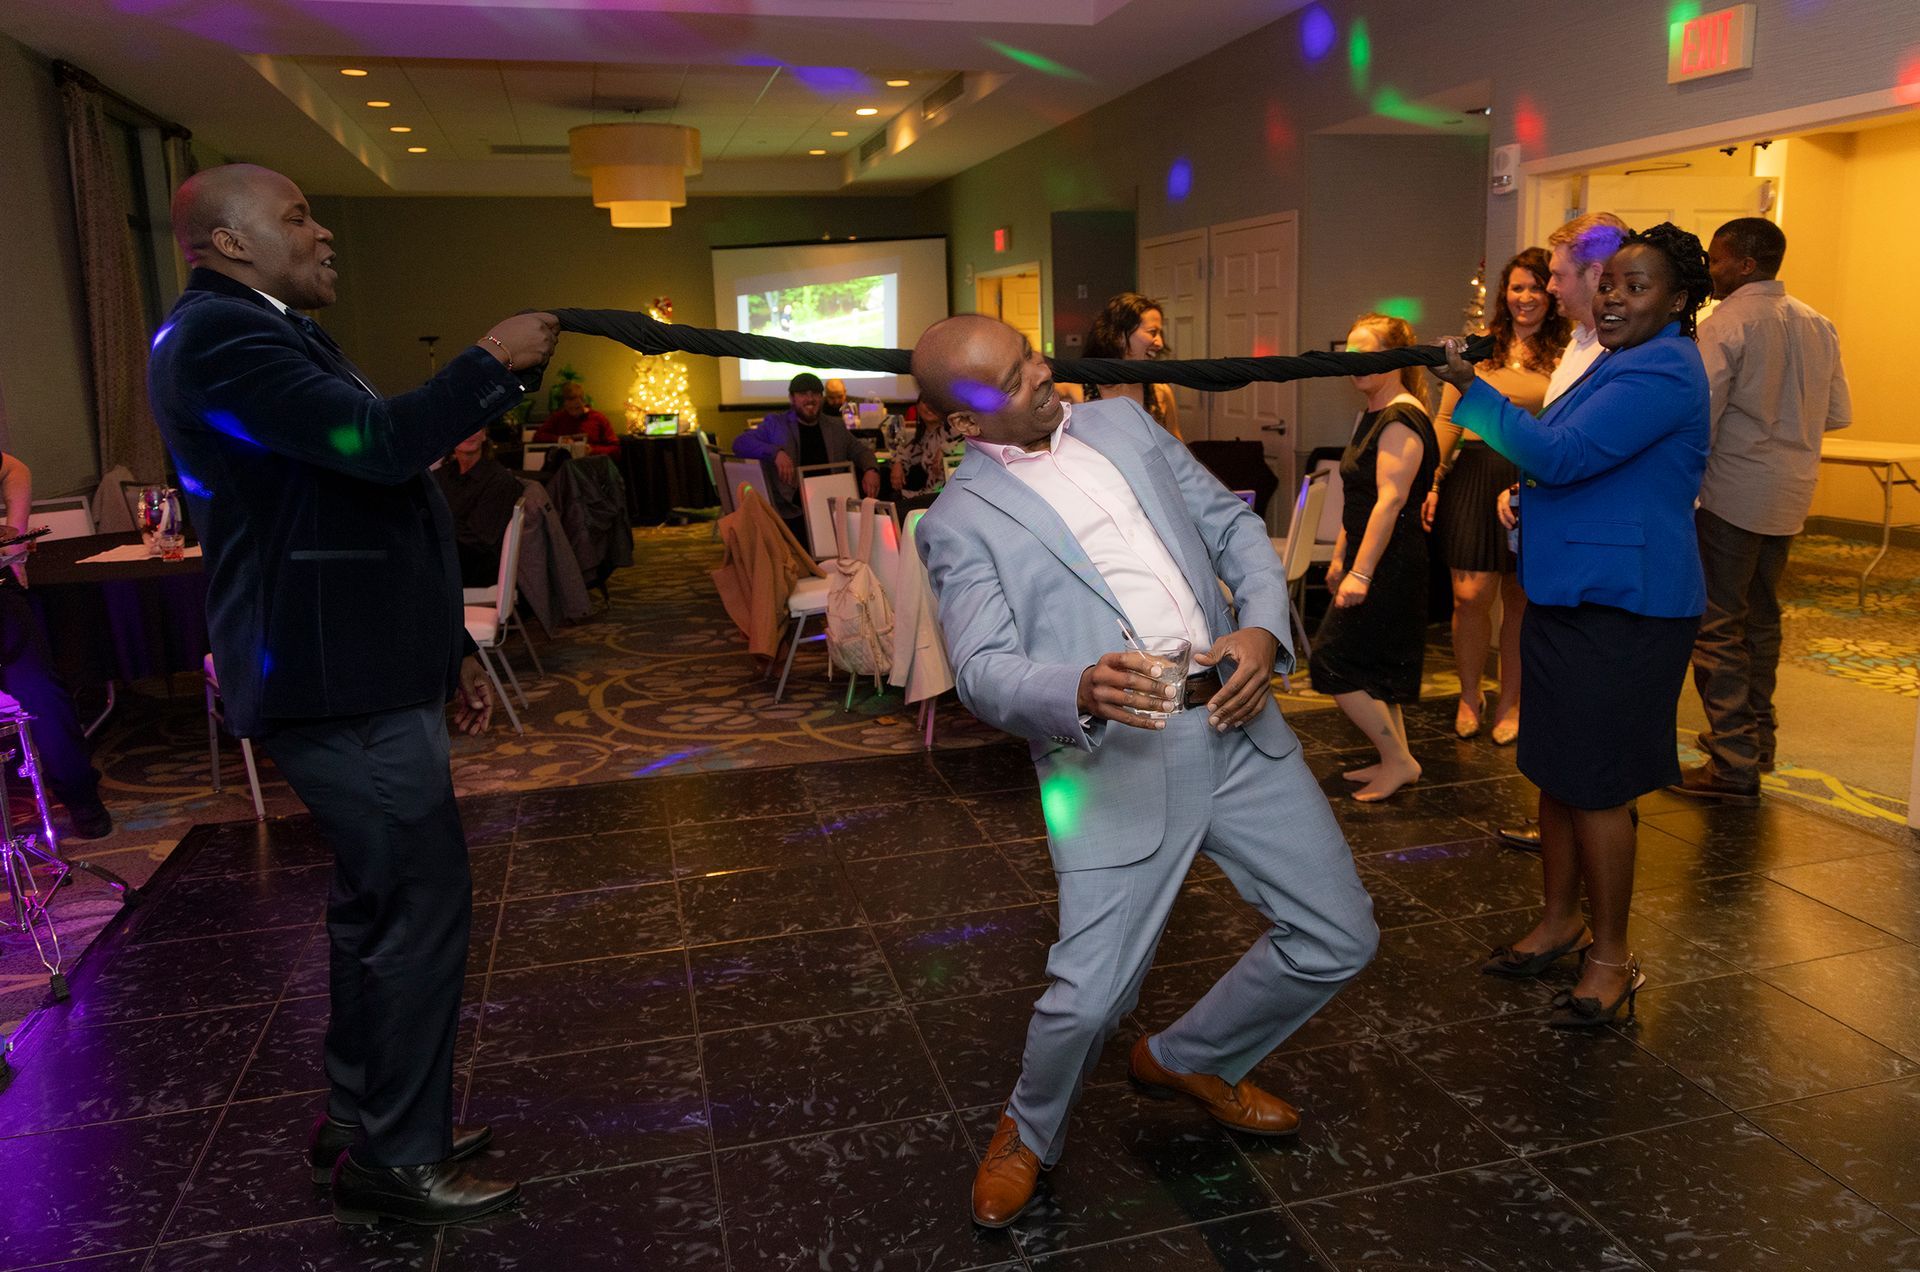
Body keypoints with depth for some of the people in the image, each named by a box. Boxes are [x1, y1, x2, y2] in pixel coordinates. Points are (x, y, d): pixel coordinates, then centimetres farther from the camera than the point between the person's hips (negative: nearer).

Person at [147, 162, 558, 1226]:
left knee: (378, 903, 18)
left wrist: (447, 649, 20)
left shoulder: (271, 338, 20)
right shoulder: (218, 334, -13)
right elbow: (380, 443, -28)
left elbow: (364, 519, 21)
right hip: (339, 691, -11)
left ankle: (358, 1117, 33)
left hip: (360, 678, 11)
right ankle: (394, 1160, 11)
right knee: (420, 905, -4)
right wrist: (493, 362, -13)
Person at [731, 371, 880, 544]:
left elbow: (860, 450, 27)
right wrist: (776, 452, -18)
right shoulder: (775, 424, 10)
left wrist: (871, 470, 2)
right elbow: (740, 443, 0)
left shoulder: (836, 426, 20)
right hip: (794, 514, -5)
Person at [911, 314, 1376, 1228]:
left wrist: (1262, 625, -5)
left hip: (1237, 728, 5)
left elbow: (1234, 526, 14)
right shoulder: (960, 520, -3)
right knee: (1089, 996, -11)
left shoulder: (1123, 423, 12)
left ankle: (1189, 1060, 36)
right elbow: (984, 671, -12)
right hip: (1116, 765, -5)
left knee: (1339, 940, 10)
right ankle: (1029, 1134, 26)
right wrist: (1081, 690, -33)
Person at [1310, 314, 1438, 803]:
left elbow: (1390, 502, -24)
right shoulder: (1372, 414, 14)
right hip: (1376, 561, 10)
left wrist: (1361, 573, -26)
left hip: (1390, 562, -10)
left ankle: (1399, 761, 3)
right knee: (1374, 668, 14)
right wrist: (1340, 557, 21)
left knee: (1336, 662, -7)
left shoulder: (1402, 419, -17)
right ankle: (1395, 761, 24)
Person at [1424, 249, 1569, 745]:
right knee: (1470, 595, -3)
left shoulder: (1565, 356, 1)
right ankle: (1469, 695, 19)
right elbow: (1447, 420, 6)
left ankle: (1509, 701, 25)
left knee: (1520, 600, 8)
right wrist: (1433, 483, 1)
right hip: (1475, 476, 0)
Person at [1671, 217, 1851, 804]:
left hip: (1733, 494, -8)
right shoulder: (1817, 324, 10)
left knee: (1719, 626, -2)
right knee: (1762, 619, 19)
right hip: (1790, 494, 8)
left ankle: (1733, 765, 0)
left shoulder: (1726, 323, -12)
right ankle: (1756, 743, 30)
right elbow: (1838, 413, 13)